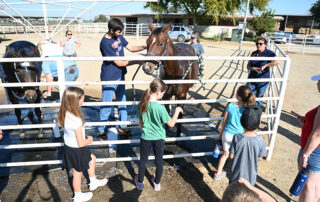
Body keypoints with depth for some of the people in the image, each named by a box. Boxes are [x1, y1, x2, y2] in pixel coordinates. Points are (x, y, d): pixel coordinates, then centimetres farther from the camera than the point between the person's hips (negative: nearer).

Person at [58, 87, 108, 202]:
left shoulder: (65, 113, -13)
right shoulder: (76, 121, -36)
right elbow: (81, 143, -28)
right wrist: (89, 140, -8)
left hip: (68, 146, 8)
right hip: (76, 150, -8)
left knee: (92, 159, 28)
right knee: (78, 174, 18)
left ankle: (93, 182, 49)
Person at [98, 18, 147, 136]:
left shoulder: (119, 37, 1)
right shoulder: (105, 43, -22)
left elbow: (131, 48, 10)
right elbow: (119, 63, -22)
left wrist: (145, 47, -8)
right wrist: (137, 62, -19)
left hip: (120, 75, 8)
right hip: (109, 78, -8)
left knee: (122, 101, 16)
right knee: (106, 106, 3)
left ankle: (122, 126, 31)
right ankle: (101, 130, 20)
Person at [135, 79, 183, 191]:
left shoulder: (143, 105, -11)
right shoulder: (160, 108, -25)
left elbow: (141, 122, 1)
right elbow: (171, 124, -17)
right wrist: (177, 111, -6)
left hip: (145, 138, 3)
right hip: (159, 138, -2)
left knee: (143, 160, 21)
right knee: (159, 161, 19)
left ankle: (140, 182, 38)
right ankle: (157, 183, 37)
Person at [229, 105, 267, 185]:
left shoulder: (237, 138, -25)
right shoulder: (260, 141, -23)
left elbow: (231, 156, -13)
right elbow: (259, 158, -7)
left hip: (236, 173, 0)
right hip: (250, 175, 0)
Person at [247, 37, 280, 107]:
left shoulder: (269, 53, -9)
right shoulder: (254, 54, 5)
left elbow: (277, 62, -26)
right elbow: (248, 66, 5)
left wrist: (265, 65, -26)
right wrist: (253, 68, -15)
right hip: (252, 79, 4)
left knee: (259, 98, 7)